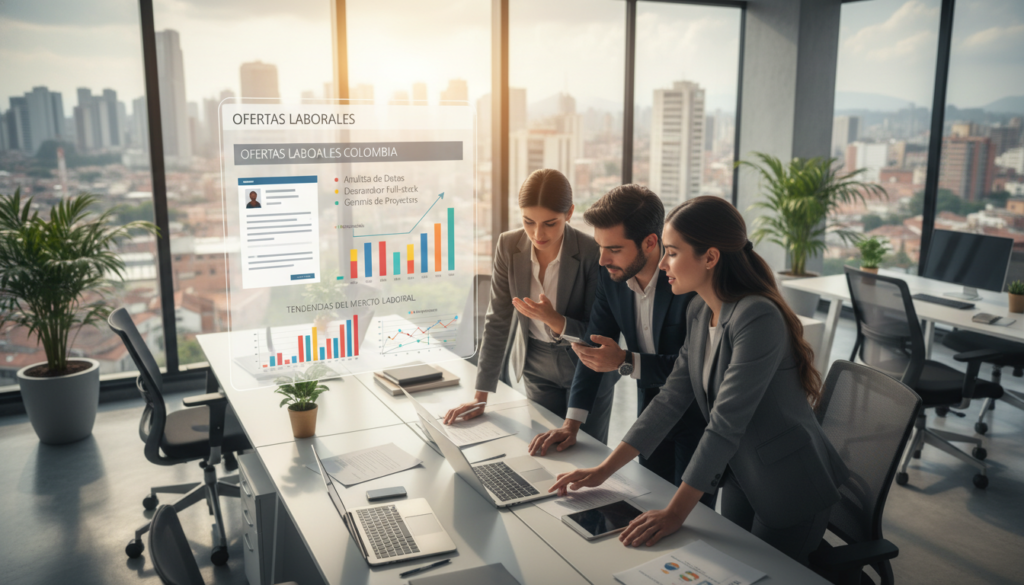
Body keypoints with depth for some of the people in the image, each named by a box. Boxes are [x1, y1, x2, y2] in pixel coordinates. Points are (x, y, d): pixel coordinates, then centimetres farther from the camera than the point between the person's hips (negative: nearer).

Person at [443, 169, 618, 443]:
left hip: (586, 366, -2)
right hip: (536, 363, 3)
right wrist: (480, 396, -10)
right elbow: (497, 320, -9)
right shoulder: (509, 246, -14)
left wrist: (553, 319, -36)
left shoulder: (593, 254, -24)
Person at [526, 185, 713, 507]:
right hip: (650, 406, 6)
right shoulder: (611, 275, -10)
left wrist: (626, 362, -36)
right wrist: (571, 424, -7)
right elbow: (596, 344, -3)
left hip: (697, 411, -5)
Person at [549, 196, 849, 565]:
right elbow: (670, 399, -1)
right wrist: (603, 470, -4)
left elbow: (725, 424, -30)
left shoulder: (758, 319, -28)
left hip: (791, 488, -7)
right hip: (740, 474, 8)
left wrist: (674, 514, -28)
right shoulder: (699, 312, -2)